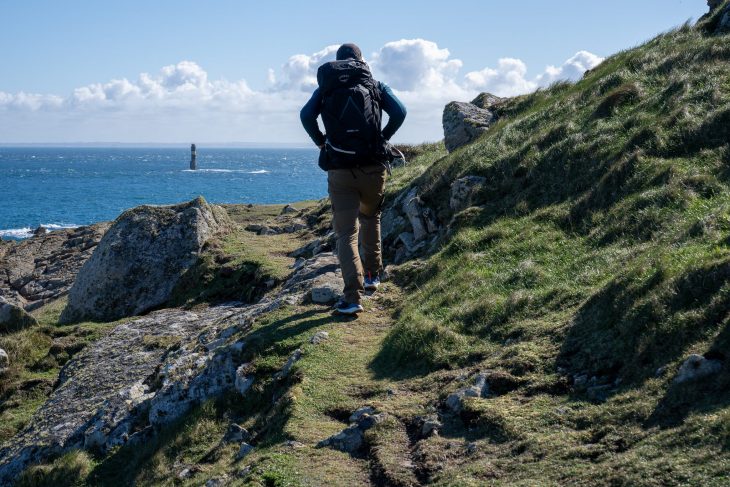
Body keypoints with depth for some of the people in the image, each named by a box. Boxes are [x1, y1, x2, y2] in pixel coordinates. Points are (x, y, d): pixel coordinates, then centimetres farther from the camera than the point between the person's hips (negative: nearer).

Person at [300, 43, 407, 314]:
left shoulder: (325, 88, 10)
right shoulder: (375, 85, 9)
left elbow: (306, 115, -6)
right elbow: (399, 112, -6)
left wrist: (320, 142, 9)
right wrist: (383, 138, 9)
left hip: (339, 170, -1)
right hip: (374, 167, 1)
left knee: (346, 233, 0)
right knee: (370, 216, 28)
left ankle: (353, 297, -12)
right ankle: (372, 275, 30)